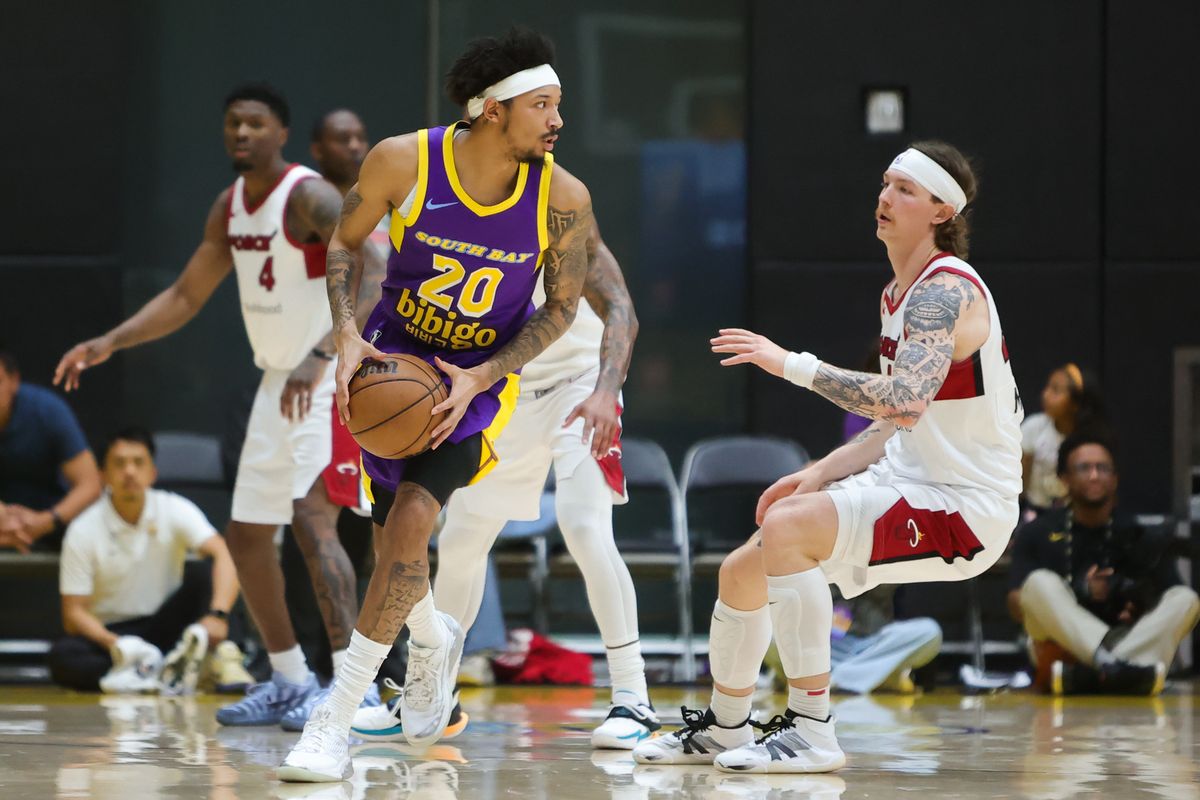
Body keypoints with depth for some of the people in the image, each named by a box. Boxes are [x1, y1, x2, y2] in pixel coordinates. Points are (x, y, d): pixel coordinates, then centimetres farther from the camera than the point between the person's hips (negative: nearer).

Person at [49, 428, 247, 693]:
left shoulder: (175, 510, -9)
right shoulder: (83, 532, -11)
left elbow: (223, 555, -23)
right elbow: (74, 612, -11)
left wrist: (218, 614, -41)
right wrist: (114, 645, -31)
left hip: (165, 623, 1)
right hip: (110, 633, -1)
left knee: (205, 578, -24)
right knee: (62, 656, -33)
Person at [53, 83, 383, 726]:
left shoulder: (309, 197, -18)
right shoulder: (230, 207, 8)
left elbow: (371, 277, -33)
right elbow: (185, 297, 19)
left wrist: (319, 356, -45)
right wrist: (109, 343, 8)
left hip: (329, 379, -9)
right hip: (278, 382, 9)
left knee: (311, 516, -24)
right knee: (246, 534, 11)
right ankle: (290, 681, 24)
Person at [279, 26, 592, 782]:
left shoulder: (563, 197, -20)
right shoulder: (403, 161, -20)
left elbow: (561, 306, -7)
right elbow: (346, 242, -1)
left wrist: (477, 380, -19)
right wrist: (348, 335, -16)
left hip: (485, 373, -2)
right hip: (395, 353, 2)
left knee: (411, 517, -22)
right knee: (394, 536, 11)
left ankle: (339, 718, -16)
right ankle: (433, 640, 48)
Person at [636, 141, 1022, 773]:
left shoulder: (946, 291, -19)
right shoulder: (899, 295, 13)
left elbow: (906, 403, -35)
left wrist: (792, 364, -29)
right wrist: (820, 474, 8)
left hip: (964, 508, -10)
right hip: (909, 483, 10)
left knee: (786, 528, -30)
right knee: (741, 570, 11)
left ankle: (811, 733, -22)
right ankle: (723, 729, 33)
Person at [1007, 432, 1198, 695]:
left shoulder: (1139, 538, 10)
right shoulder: (1037, 534, 6)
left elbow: (1173, 599, 5)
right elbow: (1018, 606, -1)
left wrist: (1141, 610, -18)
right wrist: (1080, 593, -16)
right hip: (1059, 651, -2)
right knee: (1040, 582, -25)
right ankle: (1110, 664, -50)